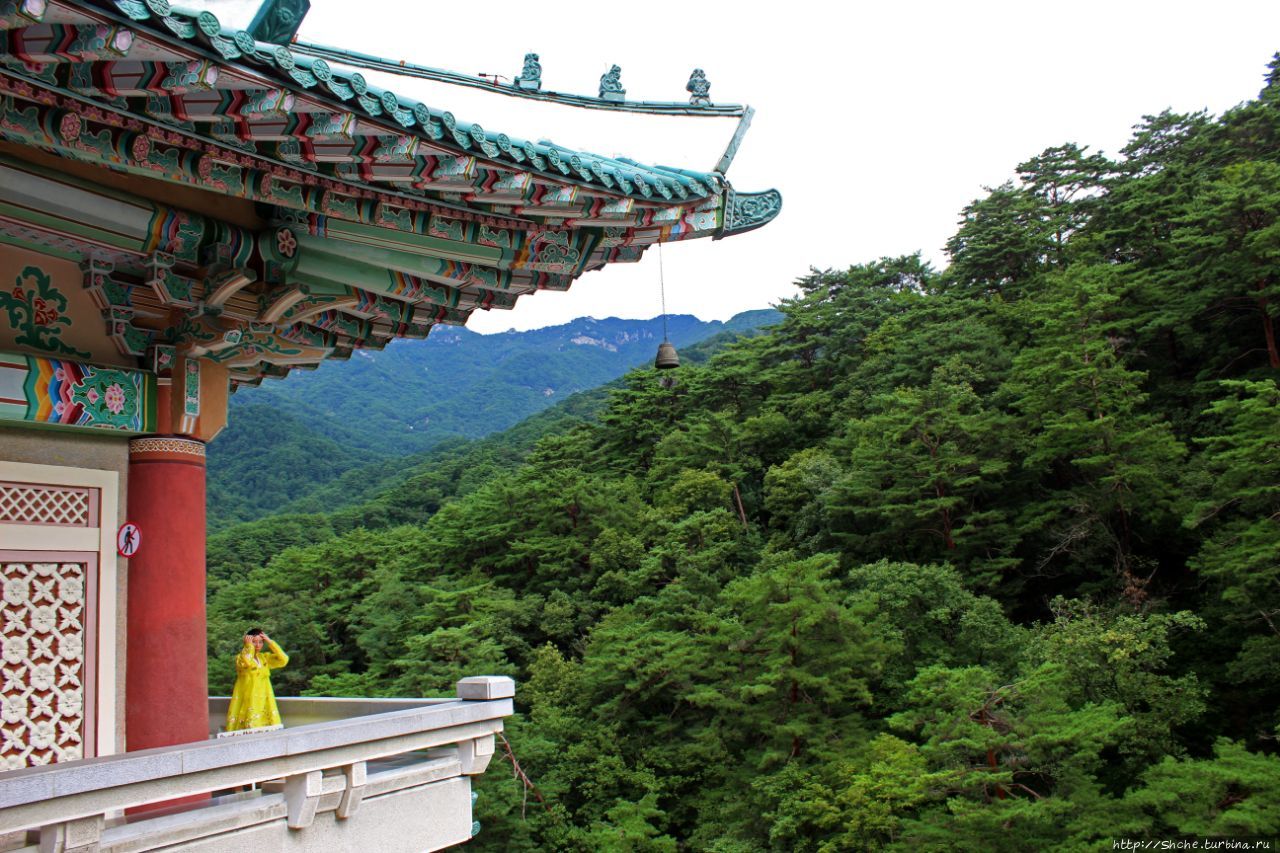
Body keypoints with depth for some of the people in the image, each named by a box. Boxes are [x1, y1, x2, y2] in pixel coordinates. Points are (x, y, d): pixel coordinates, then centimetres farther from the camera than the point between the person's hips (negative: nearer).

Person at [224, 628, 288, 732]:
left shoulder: (265, 657, 13)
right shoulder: (241, 657, -2)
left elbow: (283, 660, -1)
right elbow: (247, 662, -27)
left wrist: (270, 642, 0)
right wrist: (248, 645, -12)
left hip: (264, 702, 5)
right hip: (248, 701, -5)